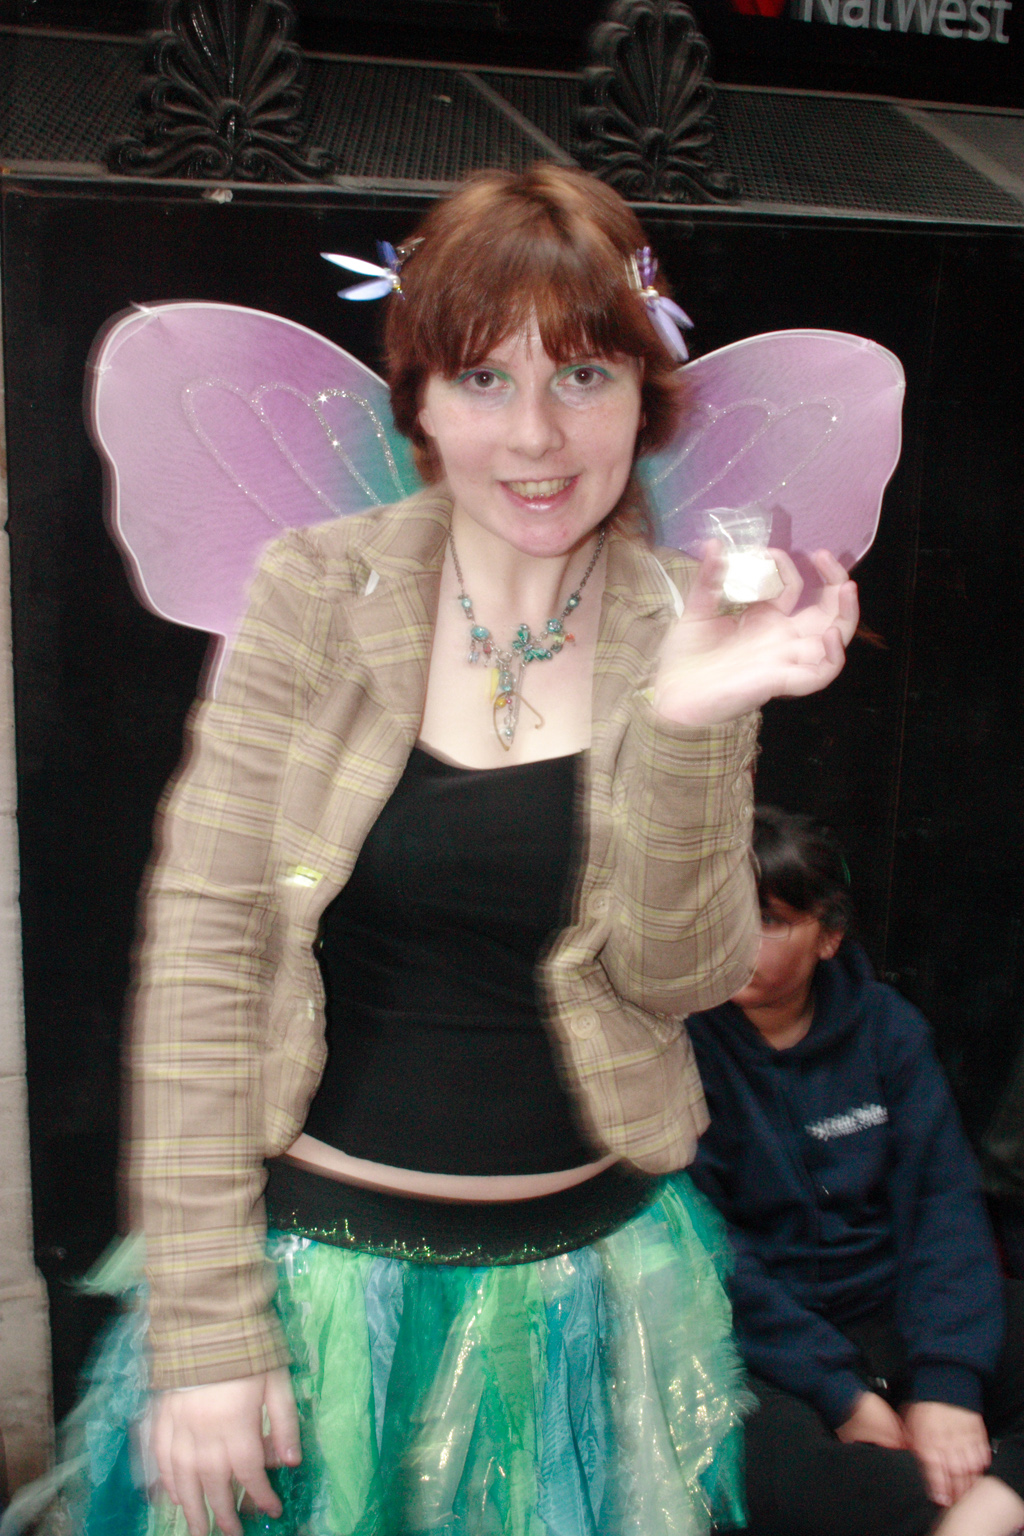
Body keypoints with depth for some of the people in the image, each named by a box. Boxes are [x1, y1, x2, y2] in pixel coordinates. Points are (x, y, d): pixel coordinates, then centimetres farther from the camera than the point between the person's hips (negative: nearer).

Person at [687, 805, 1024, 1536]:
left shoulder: (884, 1023, 4)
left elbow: (942, 1196, -2)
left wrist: (947, 1380, -16)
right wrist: (841, 1392, -19)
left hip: (895, 1310, 5)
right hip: (758, 1344, -4)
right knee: (759, 1467, -35)